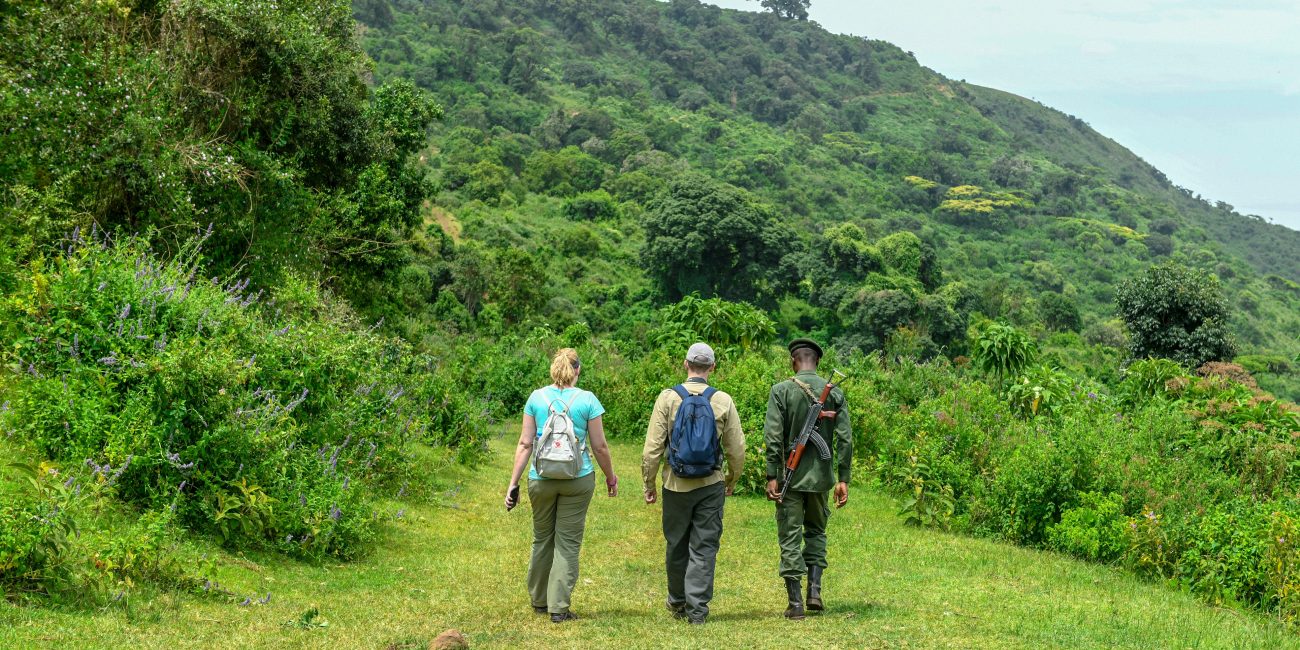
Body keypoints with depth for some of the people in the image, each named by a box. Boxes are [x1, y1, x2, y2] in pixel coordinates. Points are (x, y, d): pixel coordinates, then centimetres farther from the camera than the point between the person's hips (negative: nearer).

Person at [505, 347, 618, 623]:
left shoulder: (536, 398, 0)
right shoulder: (587, 400, -5)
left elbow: (525, 444, -1)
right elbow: (600, 446, -2)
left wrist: (513, 483, 4)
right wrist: (610, 477, 13)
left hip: (542, 478, 2)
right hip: (578, 478, -2)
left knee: (542, 538, 17)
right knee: (568, 541, 5)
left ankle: (539, 601, 29)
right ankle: (559, 607, 3)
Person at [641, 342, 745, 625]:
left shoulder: (668, 398, -6)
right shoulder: (723, 401, -3)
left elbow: (652, 448, -6)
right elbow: (737, 449, 2)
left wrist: (649, 484, 5)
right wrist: (733, 479, 19)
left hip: (676, 485, 0)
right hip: (711, 485, 0)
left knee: (677, 546, 14)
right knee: (704, 548, 5)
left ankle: (677, 603, 29)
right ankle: (697, 608, 2)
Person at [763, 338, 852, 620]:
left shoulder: (781, 391, -7)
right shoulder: (834, 392, 1)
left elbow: (773, 435, -13)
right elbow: (845, 438, -2)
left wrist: (772, 476, -10)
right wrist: (843, 479, 1)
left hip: (790, 476, -3)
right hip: (821, 476, 3)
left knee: (790, 538, 4)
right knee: (816, 531, 21)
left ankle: (795, 602, 4)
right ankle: (815, 590, 8)